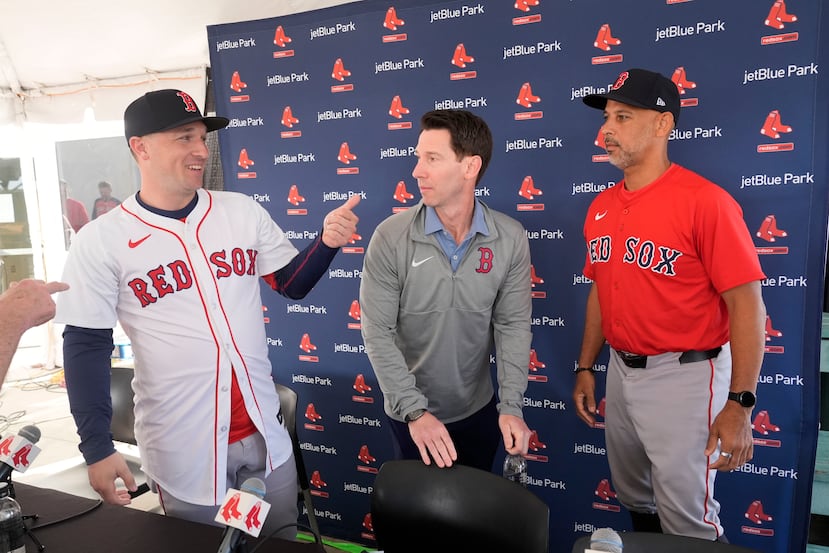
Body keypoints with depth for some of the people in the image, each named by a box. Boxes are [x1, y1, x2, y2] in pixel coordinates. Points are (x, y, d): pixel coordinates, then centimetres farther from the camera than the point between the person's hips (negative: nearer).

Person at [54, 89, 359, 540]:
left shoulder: (243, 211, -1)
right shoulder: (100, 242, -9)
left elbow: (293, 285, 6)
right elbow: (86, 346, -6)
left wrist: (326, 242, -13)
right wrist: (97, 448, -8)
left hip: (264, 431, 4)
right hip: (180, 450, -3)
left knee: (282, 541, 22)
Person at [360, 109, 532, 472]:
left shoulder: (511, 239, -12)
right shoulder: (390, 238, -18)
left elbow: (513, 324, -7)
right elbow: (377, 332, -16)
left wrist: (511, 406, -13)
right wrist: (415, 410, -21)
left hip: (479, 409, 2)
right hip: (410, 414, -1)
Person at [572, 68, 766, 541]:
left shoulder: (705, 201, -16)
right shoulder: (601, 208, 4)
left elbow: (746, 304, -16)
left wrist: (739, 404, -19)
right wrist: (586, 368, 12)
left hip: (683, 376, -6)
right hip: (622, 371, 7)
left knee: (686, 517, 8)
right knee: (635, 500, 24)